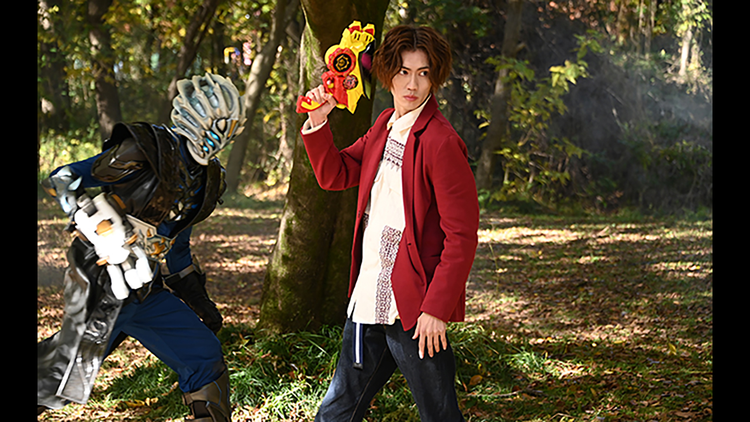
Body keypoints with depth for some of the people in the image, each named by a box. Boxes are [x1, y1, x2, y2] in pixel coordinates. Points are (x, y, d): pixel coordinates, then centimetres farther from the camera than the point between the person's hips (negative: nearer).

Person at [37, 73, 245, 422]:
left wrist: (198, 301, 22)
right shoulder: (146, 150, -15)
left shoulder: (206, 180, 10)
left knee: (205, 357, 6)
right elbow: (61, 181, -15)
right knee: (67, 377, -5)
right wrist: (107, 232, -25)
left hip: (149, 290, 8)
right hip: (102, 285, -7)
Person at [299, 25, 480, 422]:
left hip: (413, 310, -8)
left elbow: (461, 236, -17)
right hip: (368, 299, 8)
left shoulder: (440, 142, -15)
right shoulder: (384, 127, 10)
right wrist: (317, 122, 3)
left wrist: (436, 308, -20)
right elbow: (334, 175, 18)